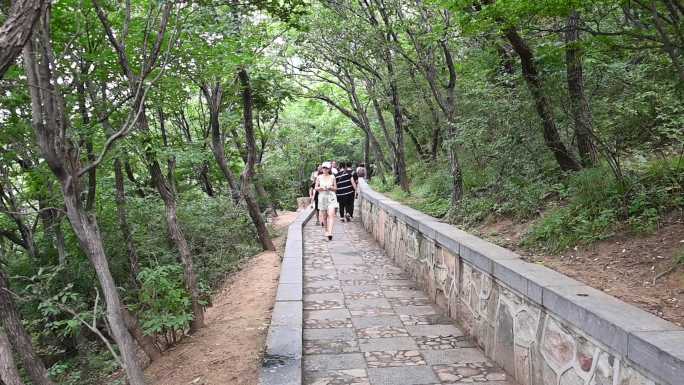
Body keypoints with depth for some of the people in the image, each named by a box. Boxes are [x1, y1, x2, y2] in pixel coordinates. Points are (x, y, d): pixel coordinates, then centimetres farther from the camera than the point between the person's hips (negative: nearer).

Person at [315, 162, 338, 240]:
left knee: (331, 214, -16)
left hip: (331, 197, -1)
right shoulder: (319, 177, 6)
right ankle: (326, 230, 26)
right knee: (324, 216, 5)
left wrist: (330, 187, -11)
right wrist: (321, 188, -11)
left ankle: (330, 233, -23)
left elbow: (335, 188, 8)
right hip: (322, 197, 1)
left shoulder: (332, 177, 4)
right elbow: (316, 188, 8)